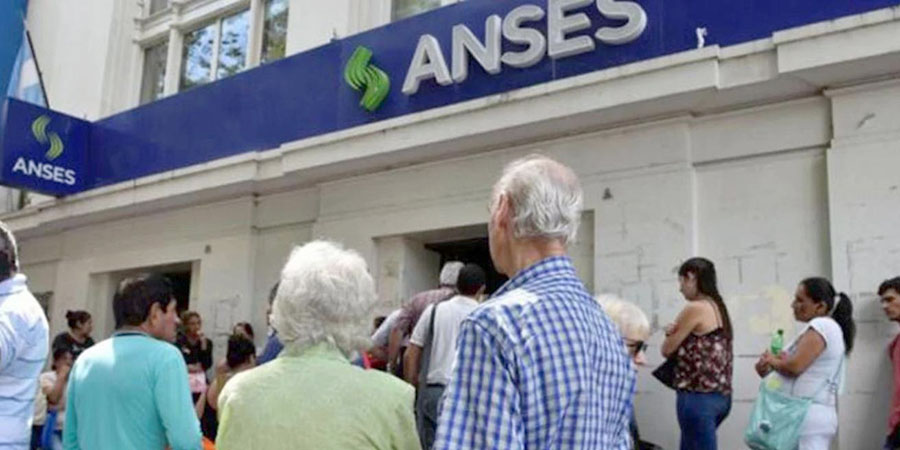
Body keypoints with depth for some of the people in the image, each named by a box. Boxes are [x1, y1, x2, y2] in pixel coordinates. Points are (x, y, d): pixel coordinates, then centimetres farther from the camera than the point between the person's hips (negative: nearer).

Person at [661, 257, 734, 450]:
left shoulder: (694, 308, -14)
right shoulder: (718, 307, 13)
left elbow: (667, 349, -7)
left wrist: (670, 332, 13)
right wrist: (676, 332, 1)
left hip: (698, 397, -10)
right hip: (720, 396, 10)